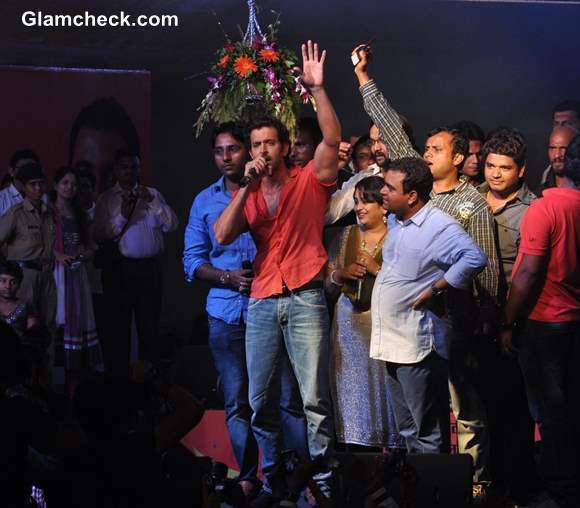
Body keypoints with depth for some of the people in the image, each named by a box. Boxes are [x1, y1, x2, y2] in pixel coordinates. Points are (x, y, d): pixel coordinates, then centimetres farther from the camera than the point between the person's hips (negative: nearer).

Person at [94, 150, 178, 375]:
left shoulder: (152, 194, 13)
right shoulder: (106, 200, 8)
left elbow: (171, 225, 0)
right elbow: (99, 235, -2)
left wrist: (152, 202, -11)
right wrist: (122, 215, -13)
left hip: (150, 268, 2)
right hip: (119, 269, -1)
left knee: (149, 326, 5)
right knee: (119, 327, 3)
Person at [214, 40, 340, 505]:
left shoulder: (310, 181, 4)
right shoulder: (247, 195, 13)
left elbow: (332, 138, -12)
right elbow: (222, 236, -3)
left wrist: (317, 89, -19)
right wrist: (246, 187, -7)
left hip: (306, 299, -4)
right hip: (262, 302, 4)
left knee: (315, 399, -6)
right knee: (261, 400, 8)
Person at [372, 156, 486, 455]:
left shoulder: (439, 226, -16)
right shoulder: (394, 221, 13)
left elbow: (474, 258, -28)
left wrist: (435, 289, -22)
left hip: (419, 345, -9)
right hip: (393, 342, 9)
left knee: (428, 434, -3)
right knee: (407, 430, 17)